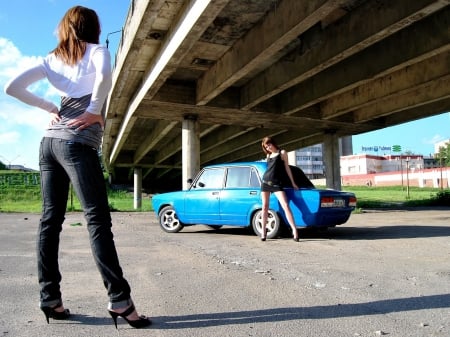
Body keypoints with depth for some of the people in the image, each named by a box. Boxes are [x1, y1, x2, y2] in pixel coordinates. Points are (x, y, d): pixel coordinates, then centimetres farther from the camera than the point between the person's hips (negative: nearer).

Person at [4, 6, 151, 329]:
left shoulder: (52, 58, 18)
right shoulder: (96, 50, 4)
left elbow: (12, 87, 11)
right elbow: (104, 76, -20)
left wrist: (50, 108, 13)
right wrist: (95, 111, -9)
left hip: (49, 141, 7)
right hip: (77, 143, -6)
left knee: (50, 219, 6)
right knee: (98, 220, -10)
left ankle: (50, 297, 9)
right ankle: (119, 300, -10)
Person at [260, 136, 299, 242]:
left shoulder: (282, 153, 5)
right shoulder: (268, 155, 15)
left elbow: (287, 168, 6)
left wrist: (293, 183, 7)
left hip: (277, 183, -4)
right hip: (265, 182, 4)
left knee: (286, 206, -16)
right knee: (265, 206, 3)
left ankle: (294, 229, -17)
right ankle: (263, 230, 11)